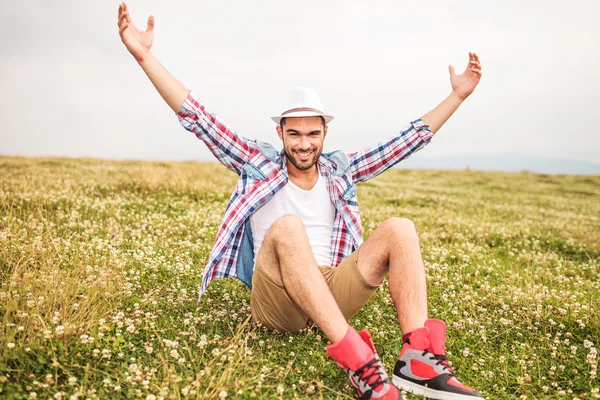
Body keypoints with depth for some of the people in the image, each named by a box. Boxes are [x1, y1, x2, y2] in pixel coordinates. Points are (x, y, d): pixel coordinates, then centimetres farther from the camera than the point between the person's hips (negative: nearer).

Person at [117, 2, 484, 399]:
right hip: (276, 300, -3)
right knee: (286, 227, -33)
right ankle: (359, 362, -41)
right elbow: (199, 119, 0)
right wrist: (145, 56, -6)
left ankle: (419, 358, -33)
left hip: (333, 293, 3)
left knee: (400, 229, -17)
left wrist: (458, 95, 15)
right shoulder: (260, 164, 7)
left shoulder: (340, 169, 14)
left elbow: (408, 140, 16)